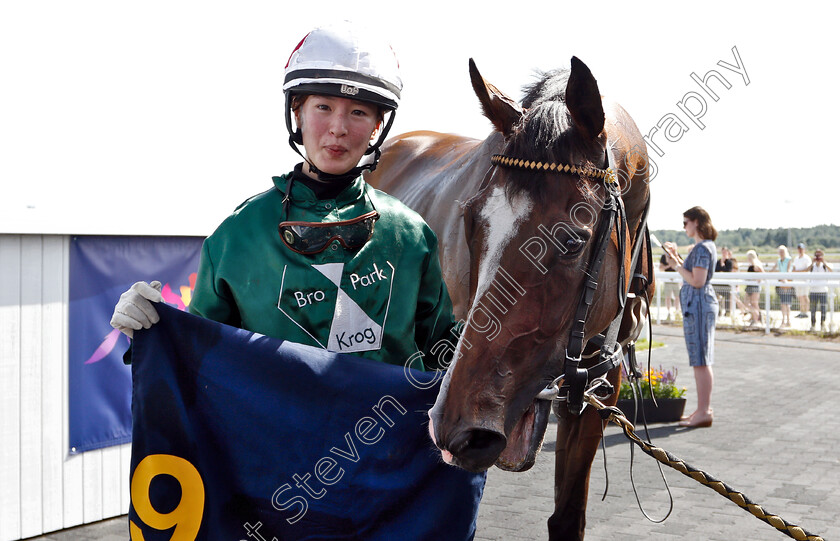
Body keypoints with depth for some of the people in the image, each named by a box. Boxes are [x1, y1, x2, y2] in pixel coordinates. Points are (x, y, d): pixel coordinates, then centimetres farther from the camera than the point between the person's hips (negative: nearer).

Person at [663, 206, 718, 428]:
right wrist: (677, 257, 19)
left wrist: (676, 265, -13)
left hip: (698, 306, -11)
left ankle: (704, 412, -3)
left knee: (701, 361, -7)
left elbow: (697, 281, -22)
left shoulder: (702, 248, -15)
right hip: (699, 305, 11)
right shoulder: (703, 246, 16)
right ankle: (703, 409, 20)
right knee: (701, 360, 13)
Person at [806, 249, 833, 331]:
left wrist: (824, 263, -20)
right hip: (813, 291, 1)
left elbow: (832, 272, -18)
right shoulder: (812, 266, 3)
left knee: (823, 309, 1)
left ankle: (823, 325, 13)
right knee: (813, 310, 4)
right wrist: (813, 263, -19)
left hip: (823, 291, -1)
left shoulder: (825, 266, 2)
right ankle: (813, 325, 14)